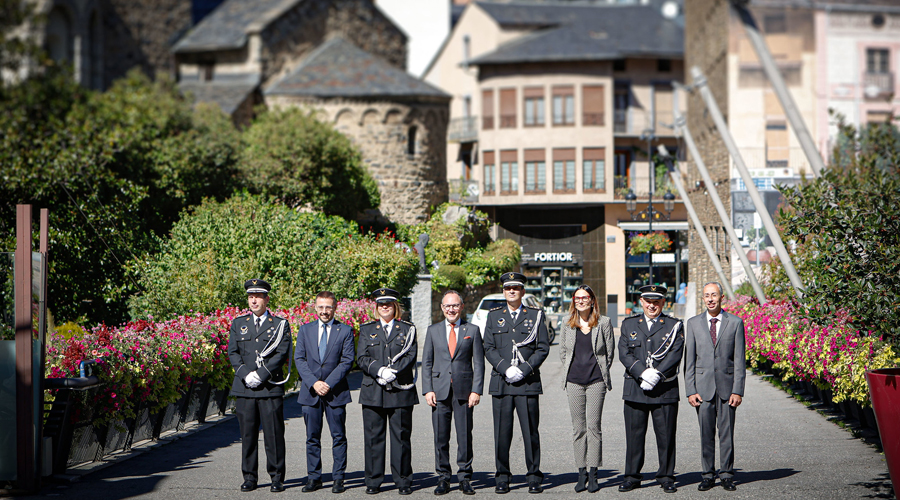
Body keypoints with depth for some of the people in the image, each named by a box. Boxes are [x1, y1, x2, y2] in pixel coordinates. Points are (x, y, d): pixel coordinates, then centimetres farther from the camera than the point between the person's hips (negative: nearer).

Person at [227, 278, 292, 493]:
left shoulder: (280, 325, 5)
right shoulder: (238, 324, 14)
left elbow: (281, 354, -4)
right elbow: (233, 353, 6)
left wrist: (261, 375, -13)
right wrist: (246, 375, -10)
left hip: (271, 388, -2)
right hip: (244, 388, 2)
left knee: (274, 434, -2)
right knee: (247, 434, 3)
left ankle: (276, 478, 4)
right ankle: (249, 478, 10)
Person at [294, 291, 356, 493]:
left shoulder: (345, 331, 2)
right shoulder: (305, 330, 10)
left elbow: (347, 361, -4)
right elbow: (299, 359, 4)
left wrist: (329, 383, -13)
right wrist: (313, 383, -10)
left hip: (335, 392, -2)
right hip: (310, 392, 2)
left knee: (339, 437, 1)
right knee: (312, 437, 5)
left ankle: (338, 479, 6)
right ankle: (313, 478, 11)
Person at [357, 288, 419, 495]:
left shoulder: (408, 330, 10)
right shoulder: (367, 330, 13)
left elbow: (410, 356, -1)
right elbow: (362, 359, 3)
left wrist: (392, 373, -15)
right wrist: (380, 371, -15)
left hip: (400, 392, -1)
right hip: (373, 392, 1)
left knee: (401, 436, 0)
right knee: (373, 437, 1)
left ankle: (403, 481, 7)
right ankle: (373, 482, 8)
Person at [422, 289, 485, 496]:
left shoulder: (472, 330, 7)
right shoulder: (433, 331, 11)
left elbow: (479, 363, 4)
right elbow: (426, 362, 10)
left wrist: (476, 390, -5)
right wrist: (428, 389, -1)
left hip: (464, 391, -1)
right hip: (440, 390, 1)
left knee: (465, 436, 0)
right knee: (440, 437, 1)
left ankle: (464, 478, 8)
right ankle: (443, 478, 9)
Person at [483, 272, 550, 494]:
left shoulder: (535, 315, 8)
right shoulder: (494, 315, 12)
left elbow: (543, 348, 3)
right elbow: (489, 348, 7)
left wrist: (524, 369, -10)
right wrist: (506, 369, -8)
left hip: (528, 382, -1)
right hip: (501, 382, 1)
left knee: (530, 432, -1)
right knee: (502, 432, 0)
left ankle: (534, 478, 6)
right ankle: (502, 478, 8)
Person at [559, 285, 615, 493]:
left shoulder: (603, 322, 2)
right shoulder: (567, 322, 8)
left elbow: (610, 351, 7)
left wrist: (601, 372, 7)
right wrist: (572, 371, 11)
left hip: (596, 381, -2)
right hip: (574, 381, 2)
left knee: (593, 426, -5)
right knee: (578, 428, 2)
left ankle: (593, 474, -1)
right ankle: (581, 473, 7)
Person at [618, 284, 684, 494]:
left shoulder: (674, 326, 7)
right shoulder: (629, 324, 12)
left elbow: (675, 355, -4)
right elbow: (624, 353, 2)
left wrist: (657, 375, -16)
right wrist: (643, 373, -13)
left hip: (665, 389, -1)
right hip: (635, 388, 1)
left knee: (666, 435, 1)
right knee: (634, 434, 3)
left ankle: (666, 477, 11)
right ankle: (632, 477, 11)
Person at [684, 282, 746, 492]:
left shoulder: (735, 323, 3)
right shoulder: (694, 323, 7)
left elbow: (739, 360, 1)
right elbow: (689, 359, 6)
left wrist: (738, 390, -5)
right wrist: (690, 390, -2)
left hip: (726, 386, -1)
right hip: (703, 386, 1)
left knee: (726, 433, 1)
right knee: (706, 433, 3)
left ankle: (726, 475, 10)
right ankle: (708, 475, 10)